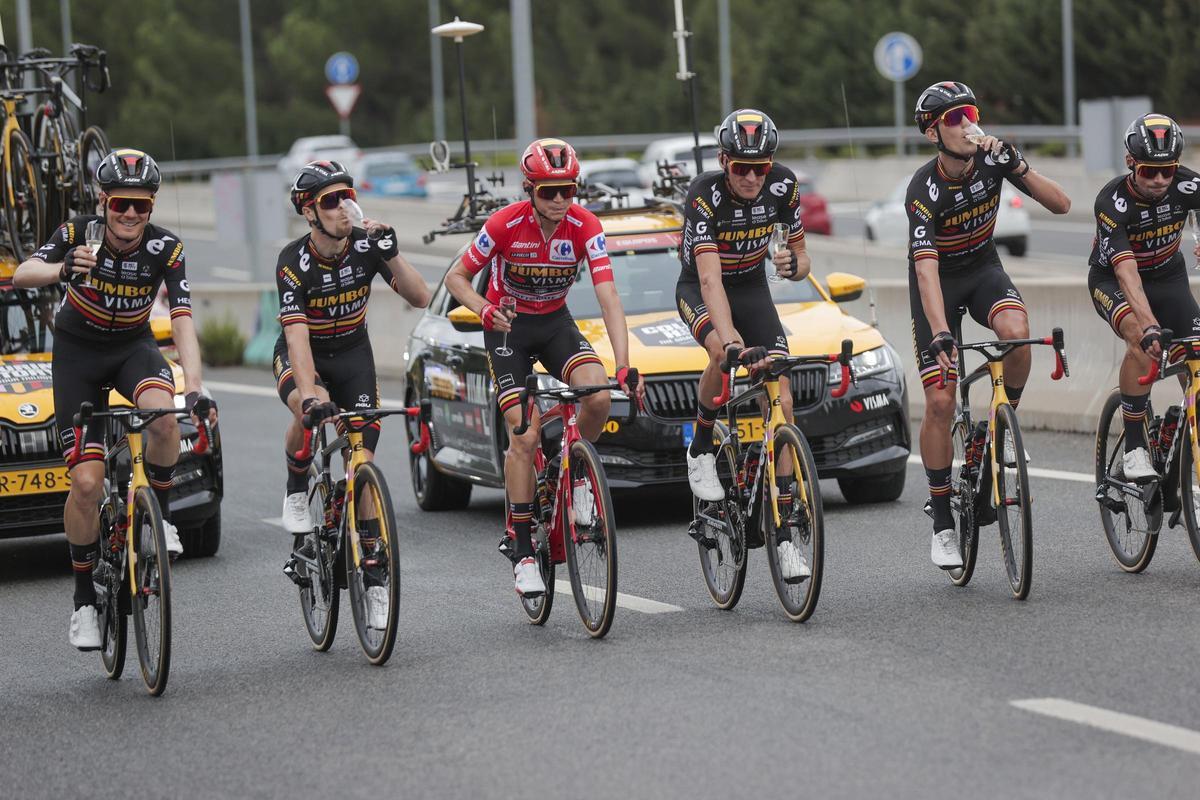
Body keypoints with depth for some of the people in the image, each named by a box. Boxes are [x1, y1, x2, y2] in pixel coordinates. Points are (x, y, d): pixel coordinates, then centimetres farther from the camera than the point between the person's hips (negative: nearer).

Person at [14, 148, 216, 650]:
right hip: (78, 350, -1)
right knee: (86, 482, -12)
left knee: (163, 414, -35)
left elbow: (183, 324, -24)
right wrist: (61, 269, -59)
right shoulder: (78, 233, -21)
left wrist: (194, 390, -40)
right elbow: (21, 275, -37)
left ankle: (159, 512, -9)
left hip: (133, 347, 1)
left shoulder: (165, 249, -19)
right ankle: (85, 599, 5)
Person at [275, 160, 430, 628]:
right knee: (310, 412, -37)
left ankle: (372, 576, -4)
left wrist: (390, 254, -32)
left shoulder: (366, 246, -16)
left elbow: (420, 299, -18)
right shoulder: (294, 263, -25)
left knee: (363, 462, -8)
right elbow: (297, 334, -34)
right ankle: (296, 494, -8)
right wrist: (311, 394, -46)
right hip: (301, 357, -3)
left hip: (352, 355, 3)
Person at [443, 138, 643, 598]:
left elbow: (608, 298, -25)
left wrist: (624, 367, -35)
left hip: (556, 323, 2)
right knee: (524, 436, -15)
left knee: (598, 397, -27)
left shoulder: (584, 227, -19)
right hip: (508, 327, -2)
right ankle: (523, 553, -6)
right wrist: (484, 309, -32)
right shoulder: (506, 225, -22)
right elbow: (456, 277, -10)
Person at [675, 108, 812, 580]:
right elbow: (710, 279, -39)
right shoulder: (705, 196, -30)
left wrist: (795, 265, -31)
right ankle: (701, 452, -9)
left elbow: (802, 258, -5)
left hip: (752, 288, 4)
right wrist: (734, 344, -52)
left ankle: (783, 536, -9)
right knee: (723, 352, -38)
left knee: (781, 400, -11)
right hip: (700, 290, -4)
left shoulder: (782, 187, -17)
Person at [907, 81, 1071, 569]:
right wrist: (940, 335, -48)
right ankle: (943, 522, 2)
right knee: (940, 402, -10)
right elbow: (926, 270, -36)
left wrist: (1017, 167, -30)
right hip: (939, 281, -3)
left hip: (982, 268, 3)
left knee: (1015, 331, -33)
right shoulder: (924, 191, -28)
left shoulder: (991, 160, -16)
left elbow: (1060, 204, -15)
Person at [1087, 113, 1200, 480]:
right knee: (1142, 340, -32)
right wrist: (1149, 326, -51)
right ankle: (1134, 447, -25)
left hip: (1167, 276, 4)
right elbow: (1126, 272, -37)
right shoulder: (1112, 202, -29)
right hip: (1113, 280, -4)